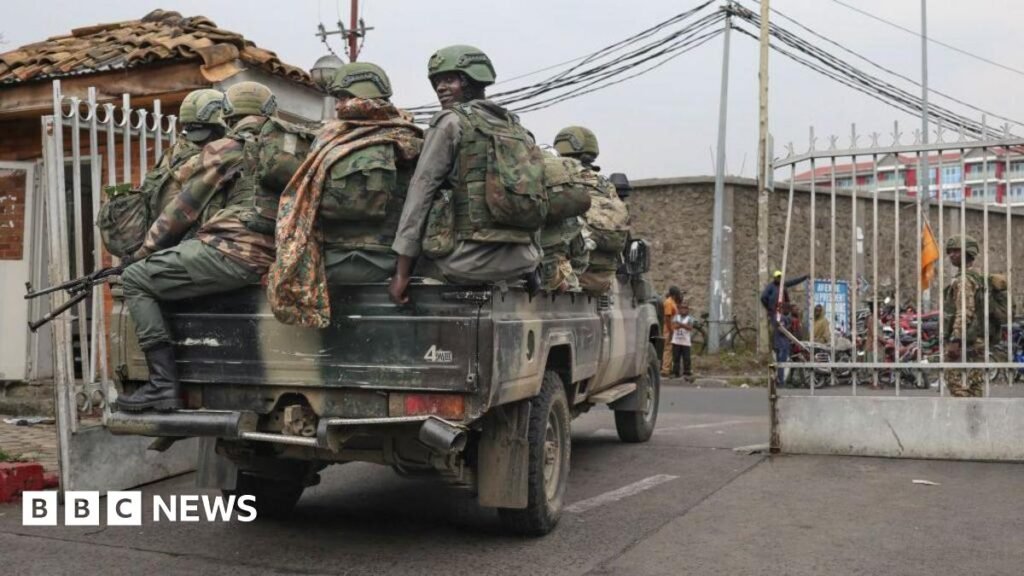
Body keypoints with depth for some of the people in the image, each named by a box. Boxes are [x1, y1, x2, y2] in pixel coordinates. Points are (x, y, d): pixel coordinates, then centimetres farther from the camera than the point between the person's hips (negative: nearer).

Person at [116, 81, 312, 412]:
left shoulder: (226, 149, 4)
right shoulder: (296, 147, 20)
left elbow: (182, 210, 7)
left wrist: (142, 252, 18)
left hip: (234, 252, -7)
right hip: (275, 259, 7)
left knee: (136, 280, 4)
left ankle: (164, 385, -8)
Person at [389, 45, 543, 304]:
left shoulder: (451, 121, -1)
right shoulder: (517, 128, 17)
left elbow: (421, 190, -6)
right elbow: (538, 203, 17)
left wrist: (402, 271, -7)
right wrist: (532, 260, 23)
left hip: (469, 261, -6)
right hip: (522, 262, 6)